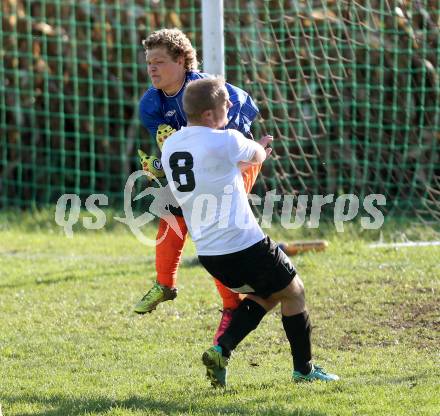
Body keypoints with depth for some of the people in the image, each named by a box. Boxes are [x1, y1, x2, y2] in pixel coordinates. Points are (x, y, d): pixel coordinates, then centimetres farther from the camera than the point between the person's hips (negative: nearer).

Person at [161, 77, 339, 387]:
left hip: (207, 252, 7)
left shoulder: (169, 147, 5)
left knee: (263, 295, 26)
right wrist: (256, 152, 29)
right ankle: (304, 368, 23)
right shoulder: (225, 142, -16)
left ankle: (221, 350, 8)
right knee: (293, 292, 15)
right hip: (245, 245, -7)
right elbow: (259, 155, 5)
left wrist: (242, 162, 34)